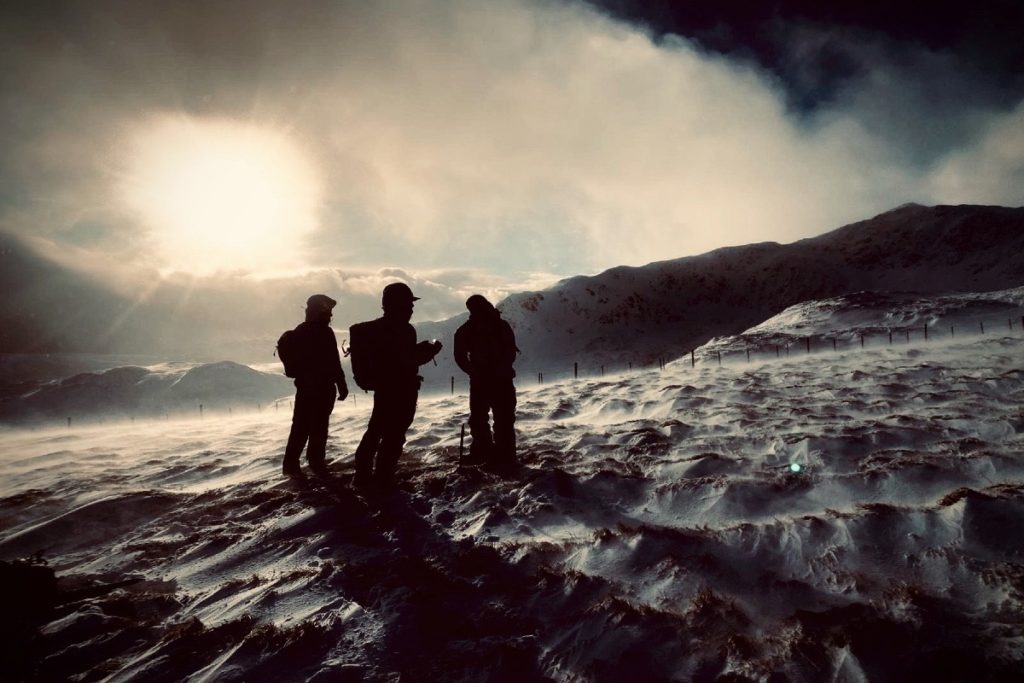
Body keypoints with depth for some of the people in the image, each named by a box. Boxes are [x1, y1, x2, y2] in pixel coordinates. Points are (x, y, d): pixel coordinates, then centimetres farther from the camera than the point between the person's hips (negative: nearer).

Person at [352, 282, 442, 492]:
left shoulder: (376, 328, 9)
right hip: (401, 391, -8)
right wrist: (431, 349, -9)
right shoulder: (404, 330, -17)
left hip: (382, 388, 8)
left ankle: (364, 476, 23)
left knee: (375, 431, 16)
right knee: (393, 436, 0)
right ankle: (383, 481, 6)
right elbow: (409, 359, -19)